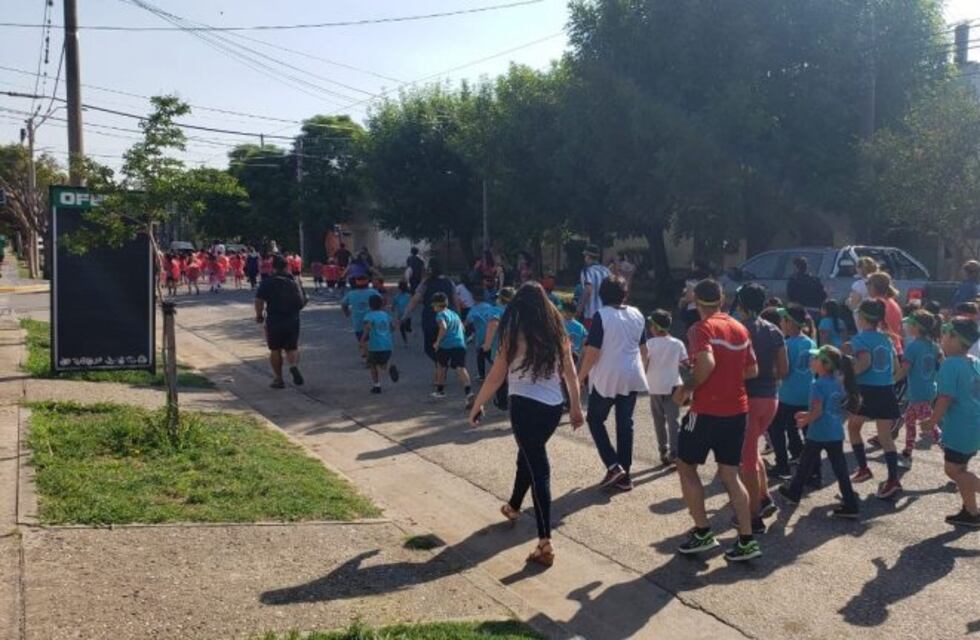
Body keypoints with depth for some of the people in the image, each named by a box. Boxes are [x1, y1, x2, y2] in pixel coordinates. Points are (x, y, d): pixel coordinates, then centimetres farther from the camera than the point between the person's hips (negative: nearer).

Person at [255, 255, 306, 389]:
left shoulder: (267, 282, -4)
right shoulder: (293, 283, 6)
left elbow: (259, 300, -15)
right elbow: (302, 302, 7)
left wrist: (259, 315, 0)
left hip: (274, 321, -2)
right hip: (293, 321, 2)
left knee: (275, 350, 12)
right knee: (292, 348, 13)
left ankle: (278, 379, 15)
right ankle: (294, 365, -18)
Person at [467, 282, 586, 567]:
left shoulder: (515, 332, -6)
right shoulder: (557, 332, 7)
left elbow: (497, 375, -6)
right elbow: (570, 373, 11)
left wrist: (477, 406, 5)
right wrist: (576, 407, 22)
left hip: (526, 406, -5)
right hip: (553, 407, 5)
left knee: (538, 468, -7)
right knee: (528, 455, 27)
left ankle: (546, 543, -14)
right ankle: (513, 506, 49)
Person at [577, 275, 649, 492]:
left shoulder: (601, 315, -13)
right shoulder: (637, 315, 5)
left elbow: (593, 351, -15)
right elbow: (643, 349, 14)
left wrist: (581, 376, -3)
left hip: (607, 377, -5)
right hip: (632, 377, 5)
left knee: (595, 419, 11)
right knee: (625, 423, 10)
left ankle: (613, 466, -1)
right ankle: (624, 476, 13)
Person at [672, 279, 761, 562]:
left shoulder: (701, 328, -12)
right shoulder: (740, 328, 10)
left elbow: (707, 362, -29)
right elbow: (752, 370, 13)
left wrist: (686, 389, -16)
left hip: (708, 410, -6)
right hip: (737, 409, 7)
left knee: (686, 466, 11)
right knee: (729, 473, 13)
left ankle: (702, 533, 8)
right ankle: (747, 540, 7)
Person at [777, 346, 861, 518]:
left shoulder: (818, 384, -17)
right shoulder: (839, 383, 7)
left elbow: (817, 412, -20)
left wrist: (805, 421, -2)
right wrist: (808, 415, 19)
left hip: (818, 434, -6)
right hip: (836, 434, 6)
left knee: (806, 465, 13)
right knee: (840, 468, 6)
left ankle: (794, 493, 31)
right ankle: (850, 505, 3)